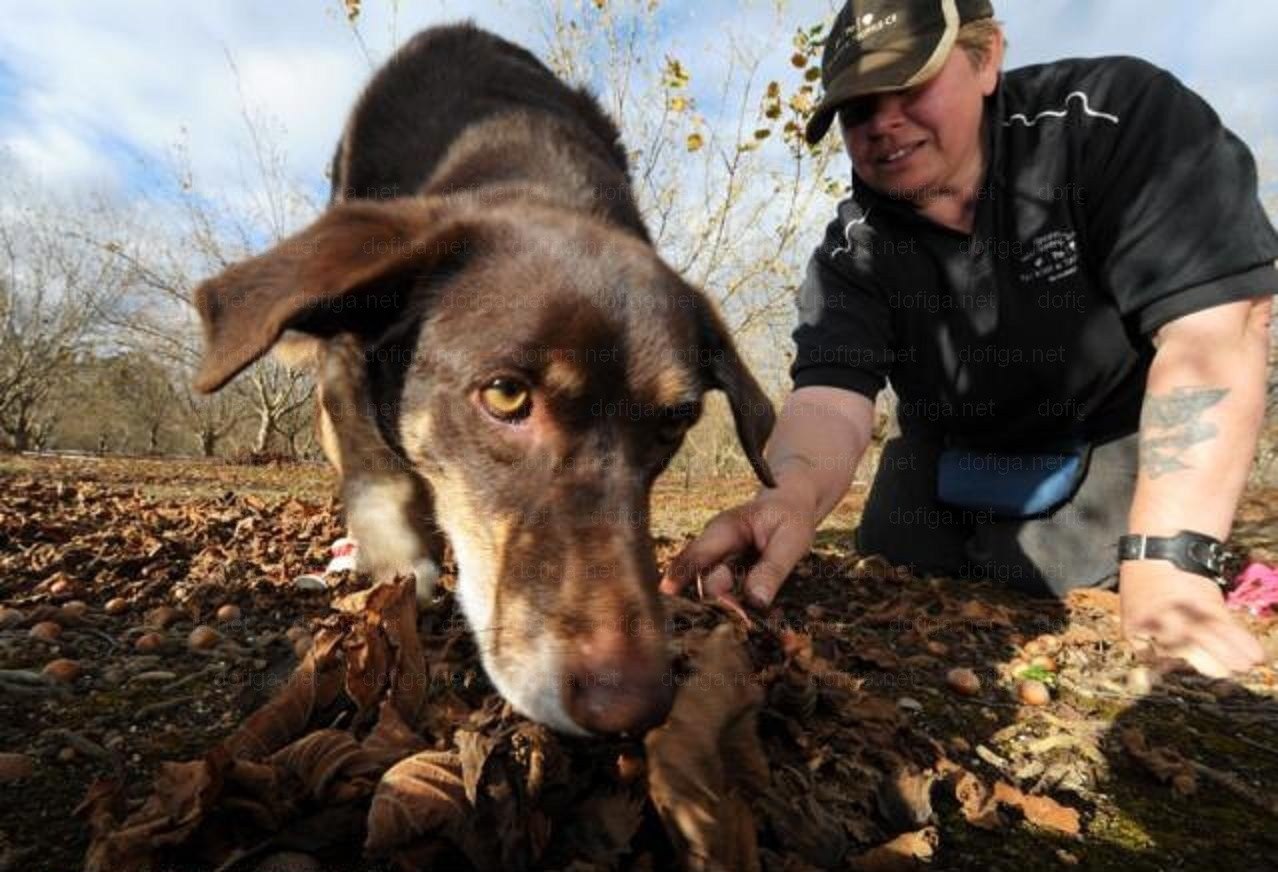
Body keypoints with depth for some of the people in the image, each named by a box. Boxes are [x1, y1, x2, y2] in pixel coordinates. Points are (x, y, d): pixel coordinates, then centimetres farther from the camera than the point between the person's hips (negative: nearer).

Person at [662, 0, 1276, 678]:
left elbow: (1214, 335, -27)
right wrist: (797, 495, -51)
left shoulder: (1115, 120, -20)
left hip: (1118, 463, -2)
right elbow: (831, 397, -26)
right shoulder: (851, 254, -12)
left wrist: (1168, 561, -35)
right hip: (942, 479, 3)